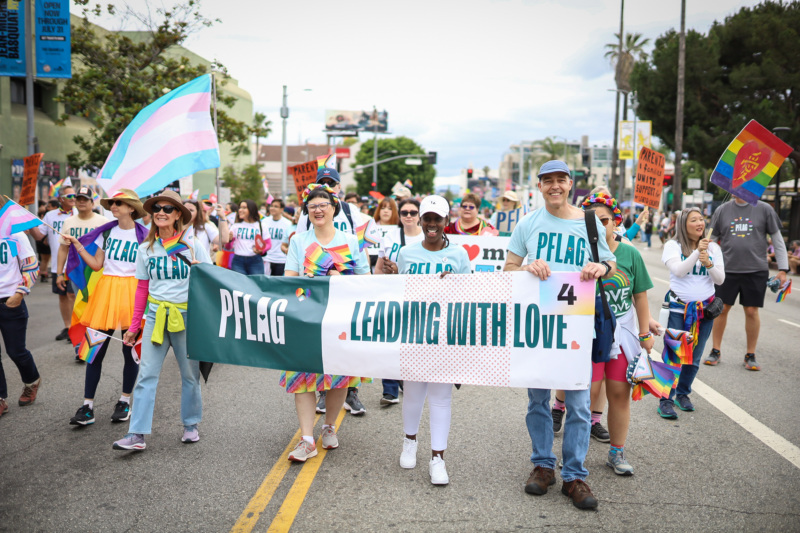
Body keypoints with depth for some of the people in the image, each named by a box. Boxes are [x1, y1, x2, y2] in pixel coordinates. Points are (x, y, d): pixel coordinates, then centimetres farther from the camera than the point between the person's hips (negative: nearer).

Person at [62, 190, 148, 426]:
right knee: (96, 349, 0)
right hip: (106, 290, 3)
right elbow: (96, 265, 8)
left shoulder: (143, 235, -1)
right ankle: (87, 407, 5)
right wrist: (77, 245, 4)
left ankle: (125, 401, 21)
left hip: (131, 290, -3)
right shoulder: (106, 232, 9)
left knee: (129, 350, 5)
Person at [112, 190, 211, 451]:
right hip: (156, 315, 2)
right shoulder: (146, 249, 6)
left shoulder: (192, 245, -1)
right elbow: (142, 288, 11)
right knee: (147, 373, -6)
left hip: (186, 315, -1)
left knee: (190, 373, 8)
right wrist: (134, 326, 11)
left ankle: (191, 425, 25)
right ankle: (137, 433, -4)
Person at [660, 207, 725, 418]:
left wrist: (709, 263, -16)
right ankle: (666, 400, 2)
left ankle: (683, 394, 27)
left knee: (694, 357, 10)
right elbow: (678, 270, -18)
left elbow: (720, 279, 2)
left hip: (705, 309, 4)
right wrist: (697, 252, -28)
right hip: (678, 308, -3)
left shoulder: (713, 248, 7)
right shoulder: (673, 246, -3)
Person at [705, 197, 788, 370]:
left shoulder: (764, 209, 0)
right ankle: (715, 351, 19)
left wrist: (783, 269, 0)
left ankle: (750, 355, 19)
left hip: (756, 271, -1)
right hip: (728, 270, 1)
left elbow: (777, 239, 4)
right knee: (721, 309, 4)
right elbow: (712, 239, 9)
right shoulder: (722, 210, 3)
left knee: (752, 311, 5)